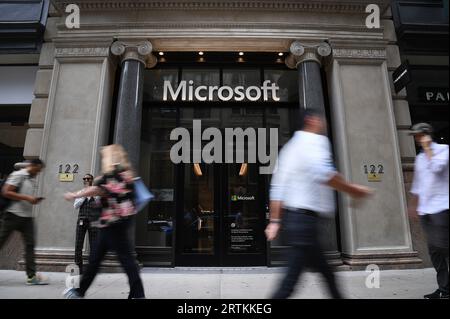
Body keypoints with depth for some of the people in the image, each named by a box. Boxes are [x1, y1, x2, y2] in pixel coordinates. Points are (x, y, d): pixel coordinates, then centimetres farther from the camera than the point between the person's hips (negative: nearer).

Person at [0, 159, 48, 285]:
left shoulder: (33, 179, 15)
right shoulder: (18, 175, -7)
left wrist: (34, 200, 6)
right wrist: (26, 198, -18)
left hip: (27, 216, 7)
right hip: (14, 214, -7)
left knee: (30, 245, 2)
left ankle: (31, 275, 3)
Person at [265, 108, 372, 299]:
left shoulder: (290, 146, 19)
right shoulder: (315, 140, -6)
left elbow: (277, 186, 14)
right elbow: (322, 172, -28)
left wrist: (275, 221, 14)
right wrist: (352, 190, -14)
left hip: (292, 215, 10)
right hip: (305, 217, -9)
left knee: (326, 272, 21)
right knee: (290, 280, -4)